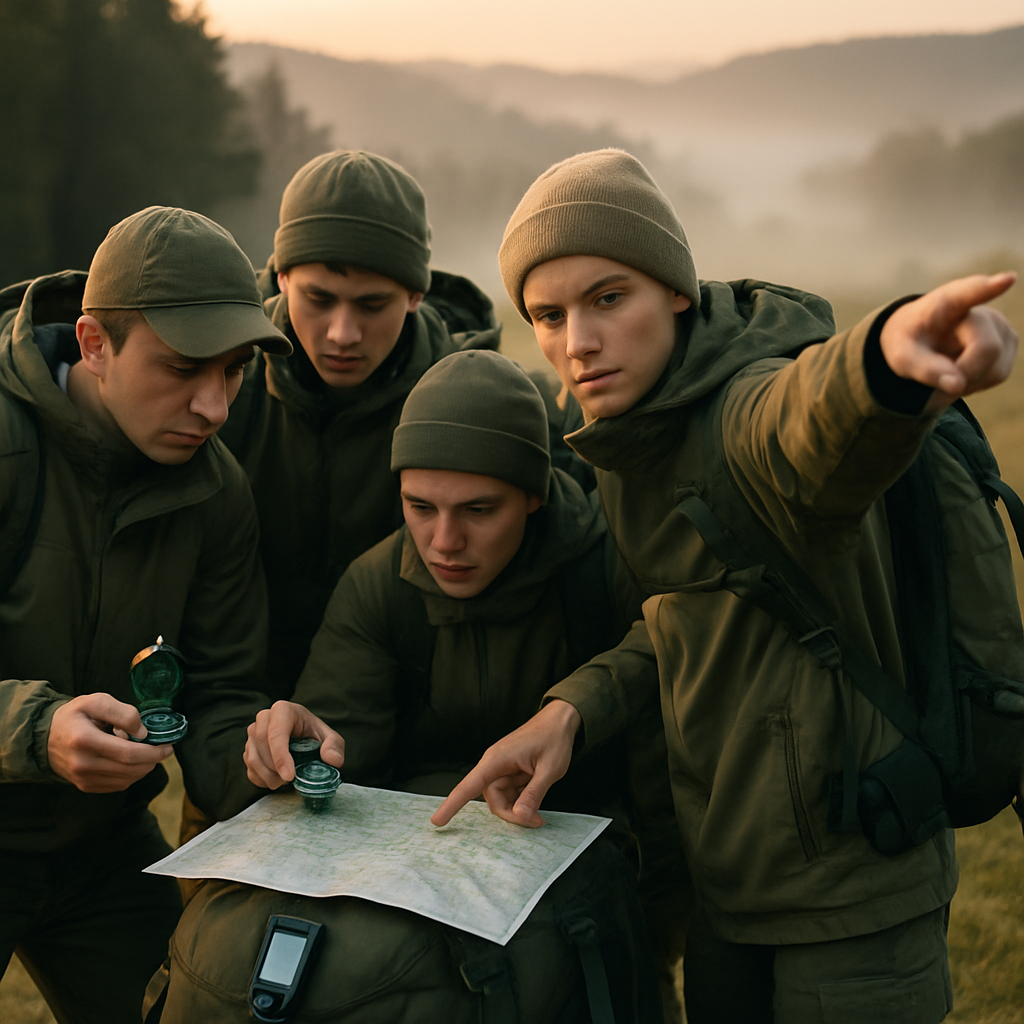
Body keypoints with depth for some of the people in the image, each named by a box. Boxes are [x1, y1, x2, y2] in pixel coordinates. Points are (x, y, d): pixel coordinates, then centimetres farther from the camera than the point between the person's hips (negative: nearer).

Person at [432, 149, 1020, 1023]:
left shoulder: (754, 404, -24)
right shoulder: (634, 440, 1)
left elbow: (821, 424, -48)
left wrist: (889, 351, -71)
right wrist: (571, 709, -10)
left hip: (852, 884, -7)